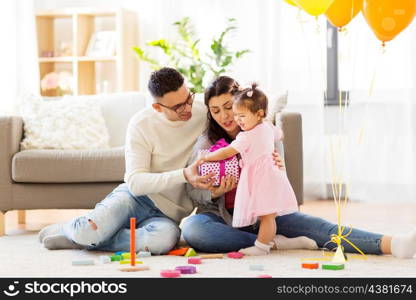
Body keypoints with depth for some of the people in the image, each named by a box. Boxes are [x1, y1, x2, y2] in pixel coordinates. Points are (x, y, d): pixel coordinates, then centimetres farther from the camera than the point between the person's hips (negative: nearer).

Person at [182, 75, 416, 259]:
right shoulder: (206, 142, 1)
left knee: (315, 226, -25)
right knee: (192, 229, -36)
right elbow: (193, 190, 1)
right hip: (223, 218, -1)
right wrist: (215, 193, -21)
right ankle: (274, 243, -31)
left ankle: (391, 244, -44)